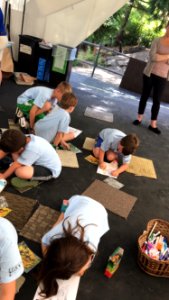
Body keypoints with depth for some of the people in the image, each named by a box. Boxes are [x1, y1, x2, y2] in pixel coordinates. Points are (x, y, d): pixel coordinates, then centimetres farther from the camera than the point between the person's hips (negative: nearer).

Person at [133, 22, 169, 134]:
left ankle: (153, 124, 8)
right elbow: (152, 56, -16)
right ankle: (139, 118, 22)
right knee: (145, 96, 9)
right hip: (150, 73, -1)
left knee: (157, 100, 2)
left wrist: (160, 57, -16)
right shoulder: (157, 41, -1)